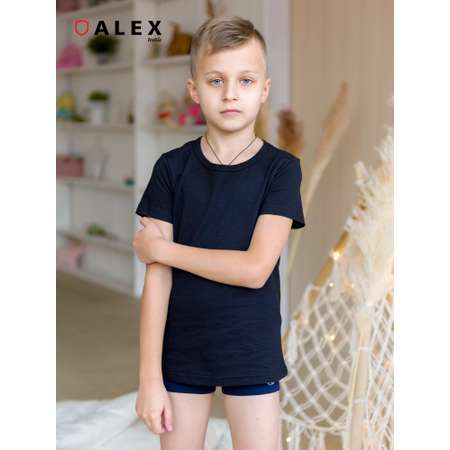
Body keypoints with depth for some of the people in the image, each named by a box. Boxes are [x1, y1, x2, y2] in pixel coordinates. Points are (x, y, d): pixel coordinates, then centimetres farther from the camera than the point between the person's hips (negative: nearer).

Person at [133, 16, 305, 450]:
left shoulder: (281, 168, -7)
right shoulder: (172, 167, -3)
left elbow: (255, 268, -16)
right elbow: (157, 279, -6)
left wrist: (159, 248, -12)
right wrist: (149, 375, -8)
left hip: (252, 353, -1)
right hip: (180, 353, 1)